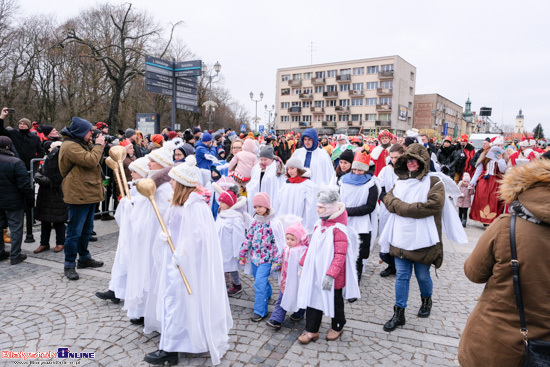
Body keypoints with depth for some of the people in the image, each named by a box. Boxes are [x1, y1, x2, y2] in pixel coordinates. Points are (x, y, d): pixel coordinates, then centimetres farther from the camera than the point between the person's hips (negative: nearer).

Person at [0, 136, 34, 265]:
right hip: (14, 203, -6)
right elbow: (25, 185, -18)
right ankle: (15, 256, 6)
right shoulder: (16, 163, -17)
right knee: (16, 228, 2)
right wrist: (30, 201, -7)